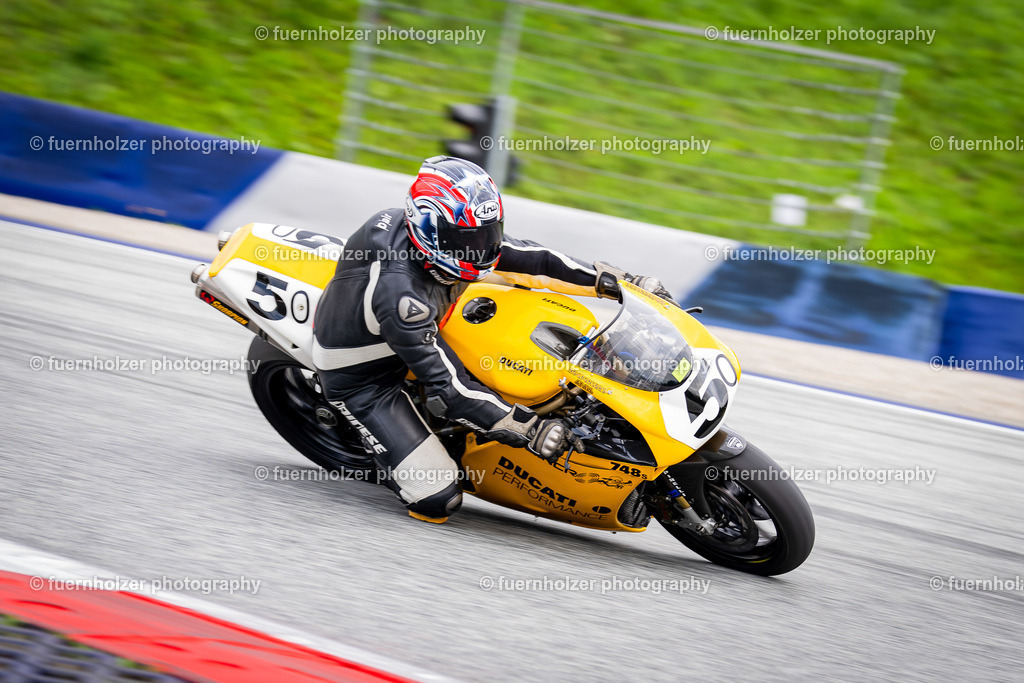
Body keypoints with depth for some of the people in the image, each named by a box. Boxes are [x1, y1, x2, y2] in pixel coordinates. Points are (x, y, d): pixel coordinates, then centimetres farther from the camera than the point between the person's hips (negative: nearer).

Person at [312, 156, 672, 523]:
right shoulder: (398, 290, -40)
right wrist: (528, 429, -37)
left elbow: (528, 258, -8)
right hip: (361, 380, -8)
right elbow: (445, 383, -36)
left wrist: (620, 282, -11)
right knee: (437, 499, -14)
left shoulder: (452, 232, -16)